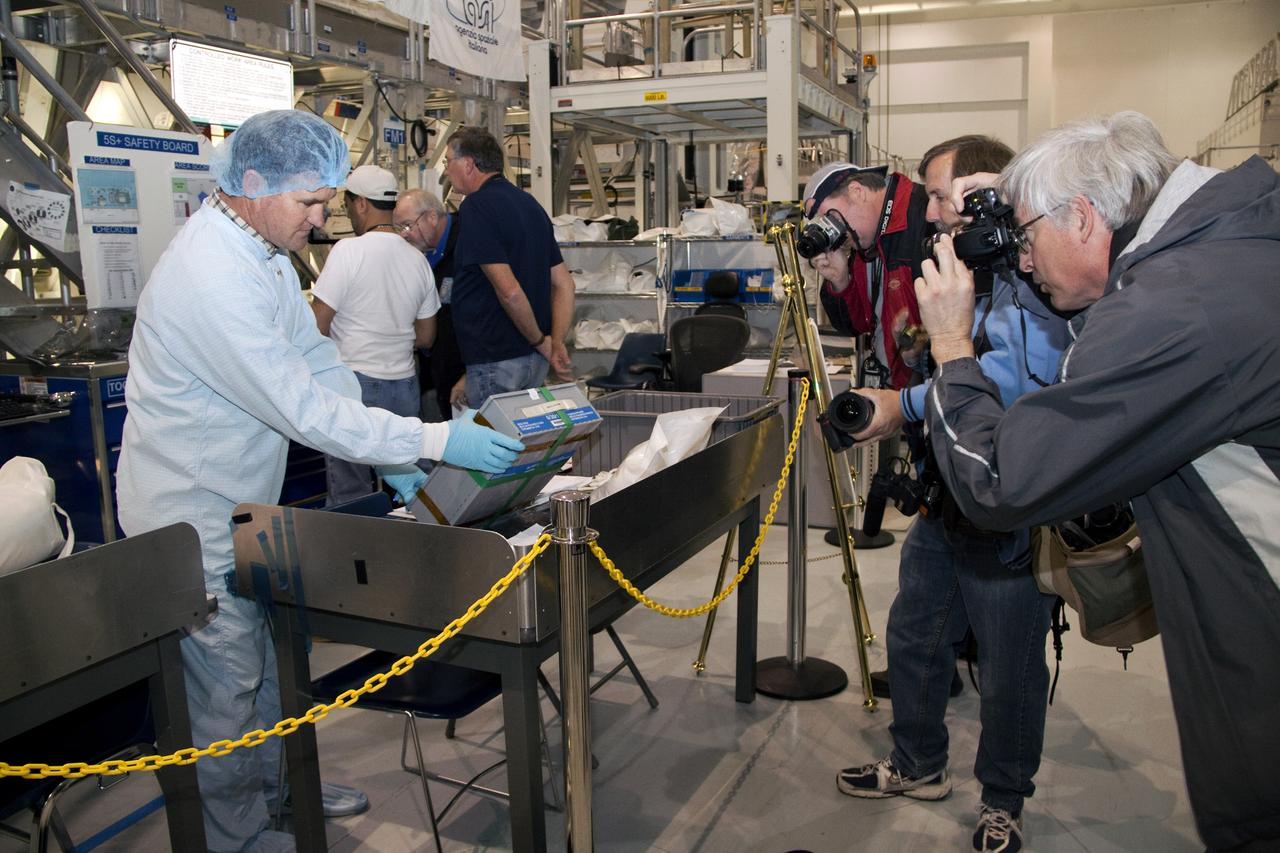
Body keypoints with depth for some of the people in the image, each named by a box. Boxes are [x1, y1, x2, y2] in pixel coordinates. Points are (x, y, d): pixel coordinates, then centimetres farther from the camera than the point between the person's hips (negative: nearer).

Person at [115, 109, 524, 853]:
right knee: (226, 681, 6)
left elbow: (316, 357, 5)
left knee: (268, 657, 22)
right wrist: (434, 441, -29)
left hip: (241, 503, 9)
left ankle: (277, 785, 41)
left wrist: (390, 457, -3)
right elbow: (303, 409, -32)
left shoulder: (264, 250, 2)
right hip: (192, 516, -9)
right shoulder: (211, 277, -30)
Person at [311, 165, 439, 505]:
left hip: (356, 383, -6)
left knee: (349, 498, 1)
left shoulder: (348, 250, -12)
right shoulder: (418, 259, 7)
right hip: (405, 385, 6)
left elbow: (316, 327, -12)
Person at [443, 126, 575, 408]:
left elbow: (509, 291, -23)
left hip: (496, 361, -9)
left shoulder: (476, 206, -14)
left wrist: (540, 341, -10)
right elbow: (564, 283, 12)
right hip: (535, 362, 9)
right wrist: (557, 343, 4)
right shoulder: (528, 202, 14)